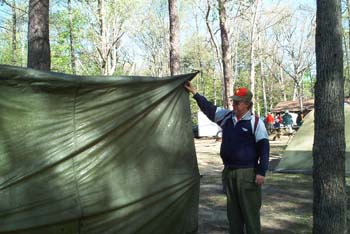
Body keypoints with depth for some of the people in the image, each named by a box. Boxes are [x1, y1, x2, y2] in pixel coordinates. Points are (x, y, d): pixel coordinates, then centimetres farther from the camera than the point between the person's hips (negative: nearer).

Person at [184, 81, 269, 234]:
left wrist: (261, 171, -13)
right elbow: (209, 108, 14)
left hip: (247, 173, -5)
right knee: (233, 209, 14)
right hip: (228, 171, 6)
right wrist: (194, 93, 9)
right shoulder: (226, 117, 7)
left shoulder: (255, 122, -8)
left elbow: (263, 148, -9)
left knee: (250, 210, 0)